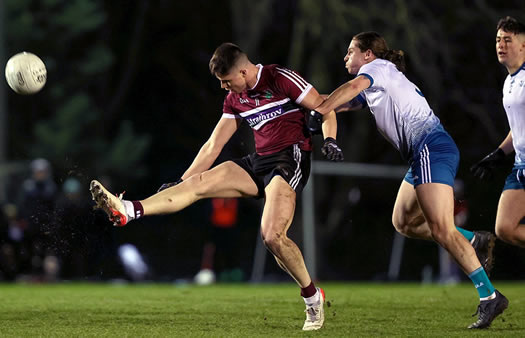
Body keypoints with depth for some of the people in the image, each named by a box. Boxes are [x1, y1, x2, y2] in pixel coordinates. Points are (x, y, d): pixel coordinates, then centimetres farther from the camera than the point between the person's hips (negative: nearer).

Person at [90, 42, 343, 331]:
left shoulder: (281, 79, -8)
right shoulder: (235, 98, 13)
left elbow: (326, 109, -4)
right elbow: (213, 146, 17)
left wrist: (329, 141, -23)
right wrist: (180, 182, 13)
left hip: (290, 160, -7)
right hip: (258, 161, 7)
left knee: (272, 236, -23)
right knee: (198, 183, -8)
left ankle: (313, 297, -4)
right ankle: (127, 211, -18)